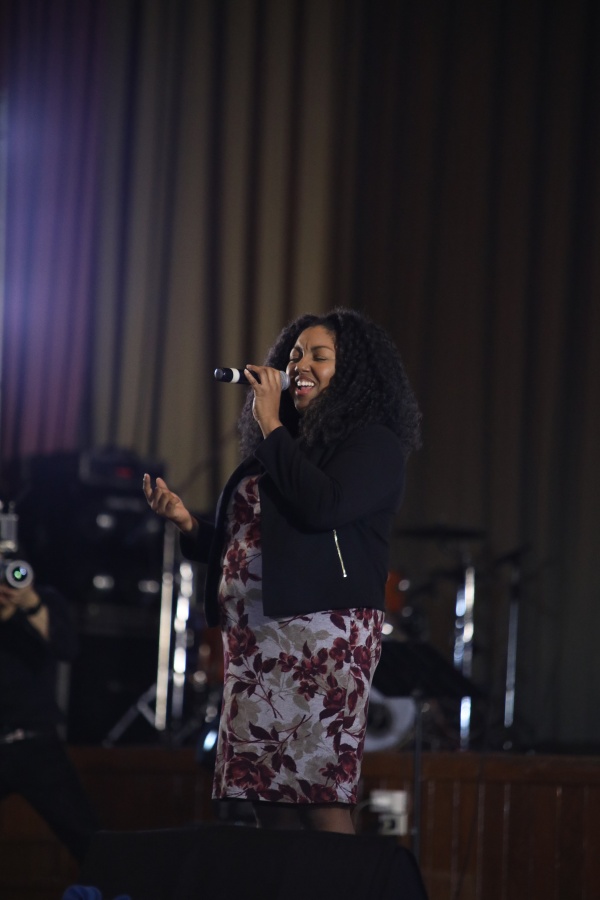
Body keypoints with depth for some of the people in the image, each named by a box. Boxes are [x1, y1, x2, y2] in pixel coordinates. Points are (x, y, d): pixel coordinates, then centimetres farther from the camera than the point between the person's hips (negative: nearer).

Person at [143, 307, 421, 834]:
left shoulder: (374, 444, 0)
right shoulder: (282, 448, 23)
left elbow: (323, 506, -19)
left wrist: (272, 426, -9)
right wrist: (186, 521, 9)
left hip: (322, 635, -8)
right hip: (254, 641, 8)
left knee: (321, 800, -13)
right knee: (269, 801, 4)